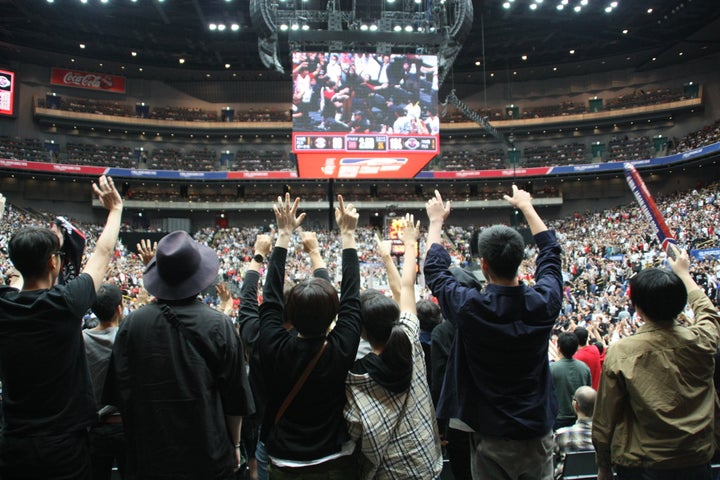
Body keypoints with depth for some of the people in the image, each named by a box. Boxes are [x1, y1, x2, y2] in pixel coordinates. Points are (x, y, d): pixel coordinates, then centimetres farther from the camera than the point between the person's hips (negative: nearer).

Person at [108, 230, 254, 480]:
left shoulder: (132, 323, -10)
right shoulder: (219, 325, -15)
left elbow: (121, 393, -1)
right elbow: (235, 396, -7)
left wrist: (134, 439, 15)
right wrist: (234, 445, 8)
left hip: (148, 453, 2)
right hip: (208, 457, -1)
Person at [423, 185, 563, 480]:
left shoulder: (470, 308, -21)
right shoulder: (544, 302, -13)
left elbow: (435, 271, 0)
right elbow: (550, 252, 8)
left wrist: (436, 221, 13)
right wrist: (527, 207, 21)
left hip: (492, 439, -2)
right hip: (538, 434, 3)